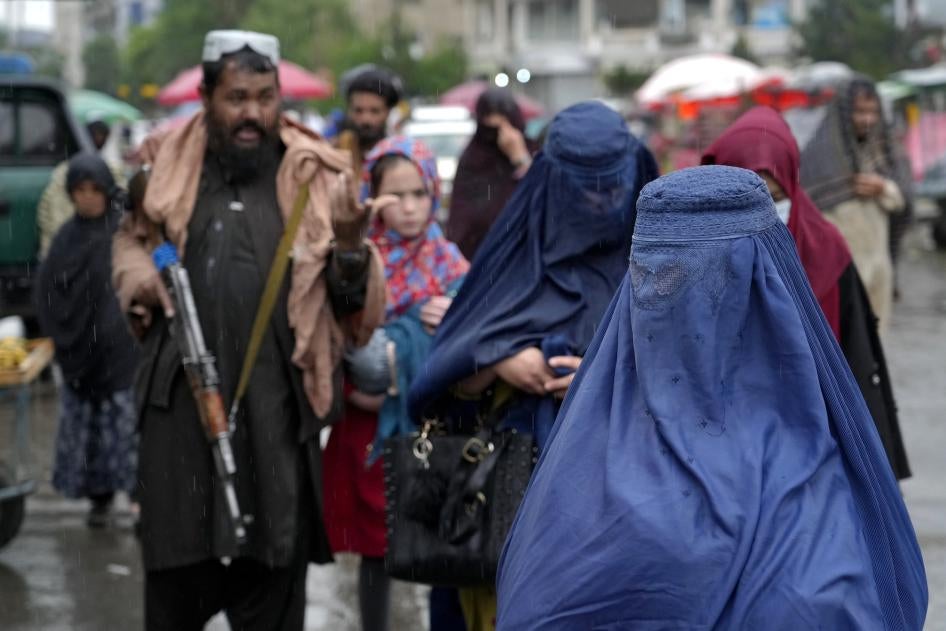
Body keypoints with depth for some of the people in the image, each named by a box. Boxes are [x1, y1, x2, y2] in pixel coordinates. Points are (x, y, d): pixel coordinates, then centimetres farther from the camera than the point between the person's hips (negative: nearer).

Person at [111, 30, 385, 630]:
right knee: (175, 575, 10)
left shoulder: (317, 175, 2)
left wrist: (349, 249, -15)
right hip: (181, 398, 1)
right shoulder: (168, 164, 7)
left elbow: (359, 310, 4)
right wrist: (139, 276, 5)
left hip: (277, 403, -1)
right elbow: (132, 239, 26)